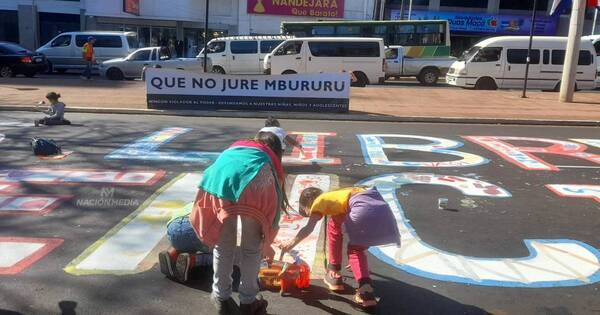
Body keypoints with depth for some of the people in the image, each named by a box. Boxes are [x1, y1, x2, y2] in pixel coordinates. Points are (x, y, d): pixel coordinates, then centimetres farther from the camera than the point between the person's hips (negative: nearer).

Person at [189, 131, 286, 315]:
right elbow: (274, 206, 40)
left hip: (218, 181, 2)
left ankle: (221, 297, 39)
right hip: (253, 185, -2)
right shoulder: (272, 160, 37)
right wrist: (266, 243, 54)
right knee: (252, 248, 22)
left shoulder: (235, 147, 43)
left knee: (223, 245, 24)